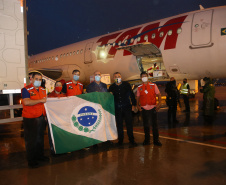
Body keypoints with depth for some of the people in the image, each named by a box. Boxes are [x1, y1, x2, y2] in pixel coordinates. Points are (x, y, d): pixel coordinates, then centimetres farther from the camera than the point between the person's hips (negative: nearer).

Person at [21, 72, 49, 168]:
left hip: (41, 117, 7)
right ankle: (31, 160, 16)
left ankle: (40, 155, 33)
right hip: (30, 118, -7)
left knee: (40, 137, 17)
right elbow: (26, 102, -27)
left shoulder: (43, 90, 11)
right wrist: (40, 100, -22)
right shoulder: (26, 90, -12)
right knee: (30, 139, 3)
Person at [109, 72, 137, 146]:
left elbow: (131, 95, 6)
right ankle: (120, 140, 20)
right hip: (117, 109, 1)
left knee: (129, 124, 2)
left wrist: (133, 104, 3)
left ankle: (131, 140, 14)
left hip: (127, 107, -1)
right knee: (119, 125, 7)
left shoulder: (126, 84, 3)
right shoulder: (111, 87, 5)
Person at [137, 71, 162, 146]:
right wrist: (138, 105, -1)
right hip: (144, 108, 1)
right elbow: (138, 97, 13)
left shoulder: (153, 85, 3)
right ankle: (147, 140, 20)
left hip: (153, 107, -1)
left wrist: (159, 103, -10)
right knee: (146, 125, 7)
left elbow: (158, 94, 3)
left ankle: (156, 140, 14)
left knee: (154, 124, 4)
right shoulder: (139, 87, 7)